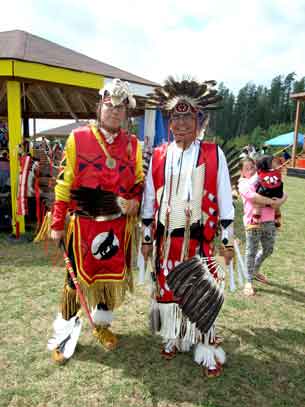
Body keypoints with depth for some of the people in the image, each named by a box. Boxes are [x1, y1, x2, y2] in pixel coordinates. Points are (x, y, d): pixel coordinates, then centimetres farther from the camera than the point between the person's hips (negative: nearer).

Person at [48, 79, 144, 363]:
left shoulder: (133, 145, 5)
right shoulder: (77, 139, -4)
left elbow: (139, 182, 14)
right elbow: (64, 183, -2)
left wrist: (134, 202, -8)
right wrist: (57, 224, -2)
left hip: (119, 224, 3)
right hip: (84, 223, -3)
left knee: (113, 275, 15)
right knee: (78, 277, 6)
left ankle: (102, 323, 40)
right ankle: (64, 333, 28)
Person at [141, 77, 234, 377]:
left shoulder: (213, 155, -3)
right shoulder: (158, 156, 2)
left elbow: (224, 200, 0)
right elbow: (149, 200, 7)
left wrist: (227, 240, 1)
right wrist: (147, 238, 9)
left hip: (199, 238, -2)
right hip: (166, 237, 3)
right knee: (167, 287, 14)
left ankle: (207, 347, 26)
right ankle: (172, 338, 36)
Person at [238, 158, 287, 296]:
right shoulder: (243, 183, 0)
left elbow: (283, 194, 14)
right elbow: (254, 198, -19)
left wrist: (280, 201, -7)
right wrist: (272, 201, -13)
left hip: (269, 221, 6)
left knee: (268, 250, 17)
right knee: (252, 251, 2)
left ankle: (255, 271, 42)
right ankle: (249, 281, 16)